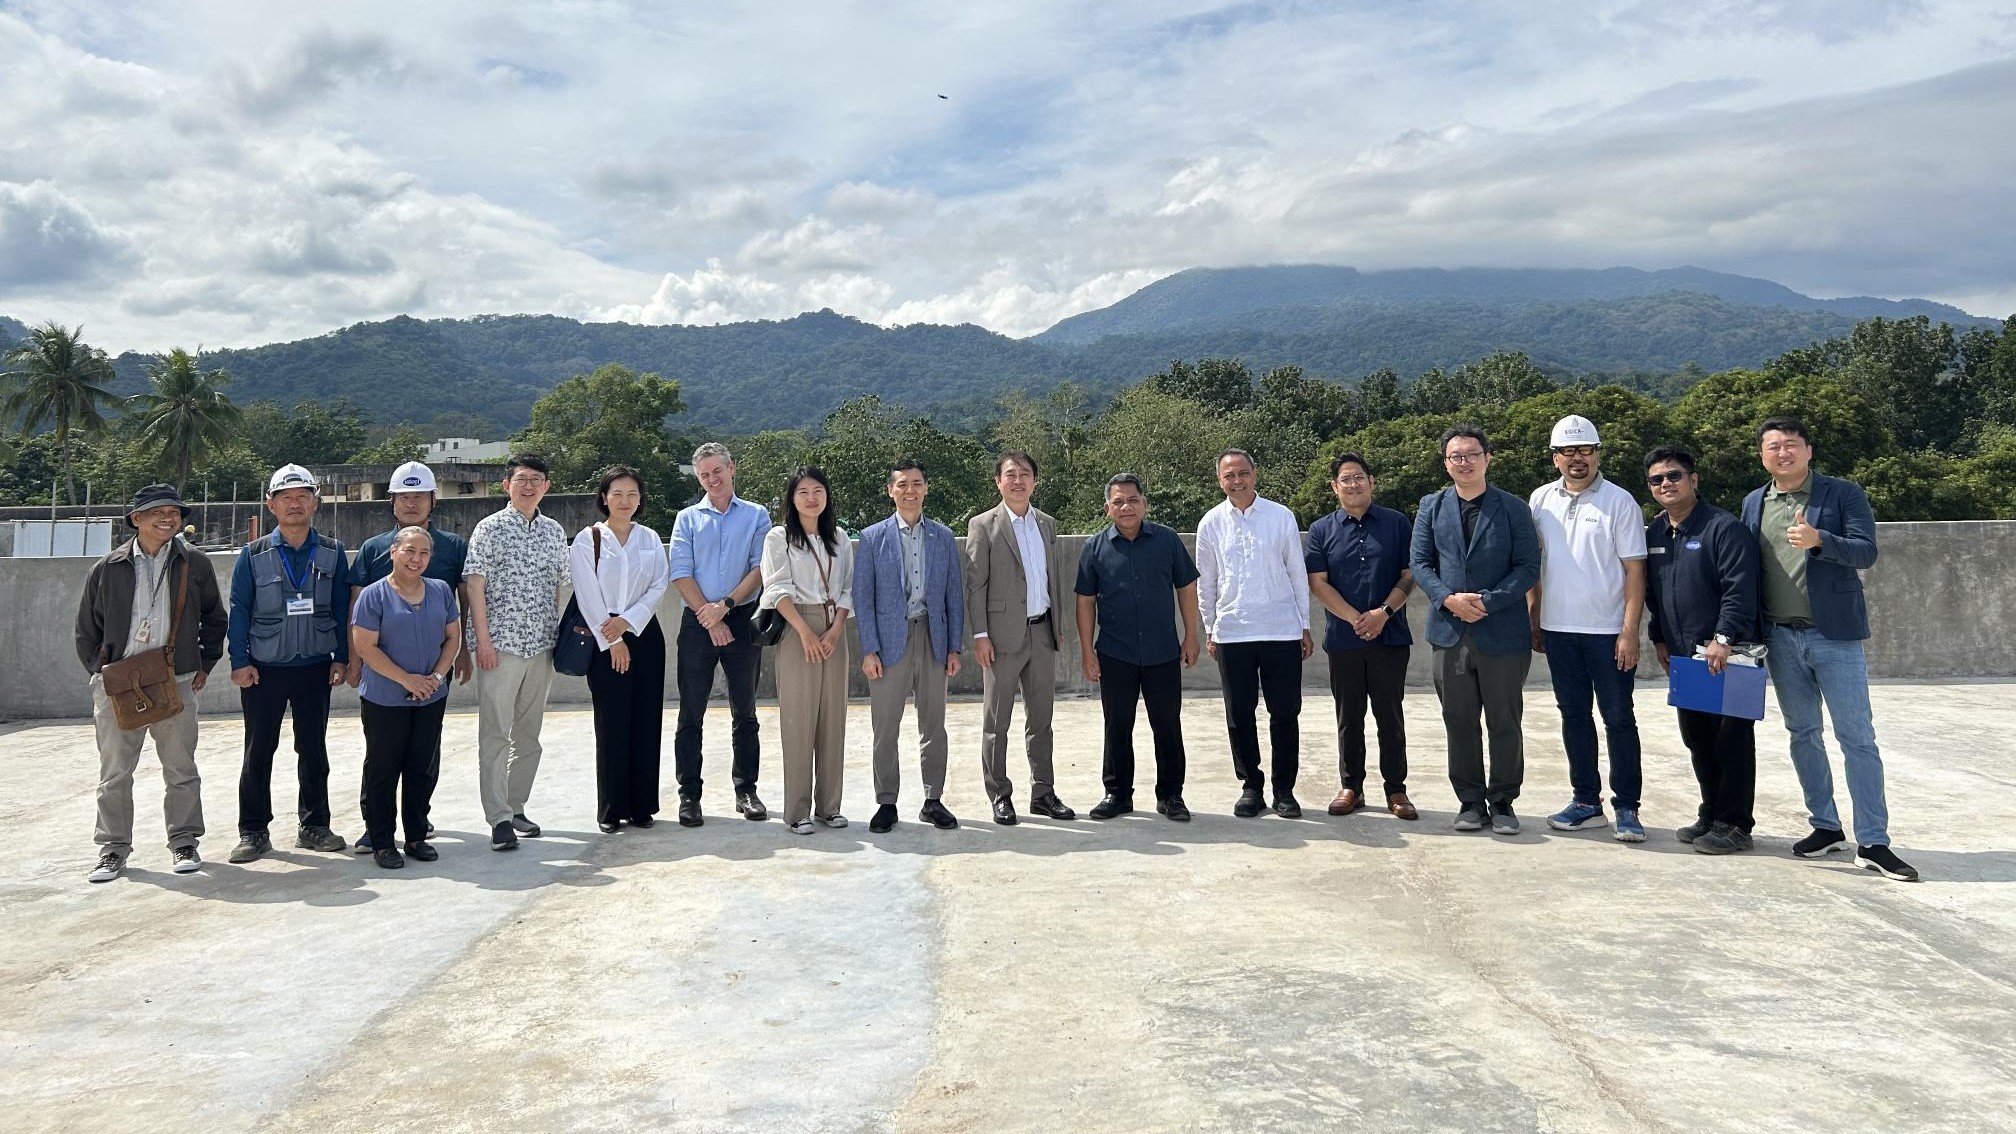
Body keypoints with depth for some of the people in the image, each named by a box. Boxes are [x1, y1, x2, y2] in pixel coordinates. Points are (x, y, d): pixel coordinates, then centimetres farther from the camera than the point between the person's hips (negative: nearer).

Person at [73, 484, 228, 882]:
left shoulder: (195, 566, 4)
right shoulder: (107, 568, 4)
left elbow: (214, 619, 14)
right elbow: (87, 628, 11)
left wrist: (204, 665, 9)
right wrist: (99, 671, 6)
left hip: (175, 682, 0)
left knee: (180, 769, 6)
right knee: (114, 772, 6)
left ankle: (184, 843, 17)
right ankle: (114, 848, 17)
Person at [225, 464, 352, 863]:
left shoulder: (332, 553, 3)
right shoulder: (253, 555, 0)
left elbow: (342, 608, 5)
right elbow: (238, 610, 0)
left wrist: (342, 658, 0)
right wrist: (239, 662, -6)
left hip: (315, 667, 1)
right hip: (264, 669, -1)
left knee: (313, 749, 9)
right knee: (258, 751, 5)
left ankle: (314, 826, 19)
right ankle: (253, 832, 14)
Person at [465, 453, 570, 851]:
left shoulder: (554, 531, 11)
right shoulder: (490, 528, -3)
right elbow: (475, 586, -7)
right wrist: (483, 640, -13)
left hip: (542, 646, 5)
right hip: (500, 645, -5)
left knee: (529, 734, 11)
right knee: (495, 733, -3)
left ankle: (516, 807, 22)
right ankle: (499, 819, 0)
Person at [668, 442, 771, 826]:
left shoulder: (757, 516, 7)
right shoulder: (688, 518, 9)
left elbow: (760, 569, -2)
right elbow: (681, 574, 0)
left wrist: (725, 605, -14)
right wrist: (709, 618, -9)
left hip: (743, 620, 0)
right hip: (698, 621, 0)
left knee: (745, 712, 7)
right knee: (691, 713, 0)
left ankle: (746, 790, 15)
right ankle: (689, 795, 6)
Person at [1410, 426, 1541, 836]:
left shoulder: (1513, 508, 1)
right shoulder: (1431, 507, 8)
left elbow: (1528, 567, -4)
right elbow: (1419, 562, 3)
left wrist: (1489, 601, -16)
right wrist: (1448, 598, -13)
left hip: (1502, 632, -2)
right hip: (1451, 631, 2)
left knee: (1505, 722, 6)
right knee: (1460, 722, 8)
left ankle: (1502, 802, 19)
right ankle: (1470, 801, 18)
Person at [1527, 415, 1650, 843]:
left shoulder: (1620, 501, -4)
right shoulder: (1540, 500, 7)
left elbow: (1634, 570, -7)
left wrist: (1630, 631, -13)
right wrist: (1533, 620, 8)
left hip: (1608, 631, -4)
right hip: (1558, 629, 4)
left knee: (1619, 719, 2)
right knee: (1573, 716, 11)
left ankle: (1626, 807, 10)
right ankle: (1587, 801, 21)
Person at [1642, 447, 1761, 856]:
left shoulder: (1724, 528, -10)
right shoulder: (1654, 533, 12)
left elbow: (1740, 589, -18)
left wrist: (1723, 639, -24)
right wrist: (1659, 639, 16)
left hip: (1726, 656, -7)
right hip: (1683, 656, 8)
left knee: (1731, 741, -1)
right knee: (1697, 739, 14)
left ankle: (1734, 824, 7)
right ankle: (1711, 813, 26)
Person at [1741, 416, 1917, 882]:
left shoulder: (1843, 493, -2)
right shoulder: (1754, 503, 9)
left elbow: (1866, 551, -12)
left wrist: (1818, 540, -30)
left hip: (1834, 634, -4)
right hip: (1781, 638, 4)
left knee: (1857, 738, -2)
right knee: (1803, 735, 11)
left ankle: (1872, 843, 3)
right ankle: (1826, 827, 24)